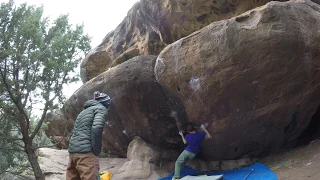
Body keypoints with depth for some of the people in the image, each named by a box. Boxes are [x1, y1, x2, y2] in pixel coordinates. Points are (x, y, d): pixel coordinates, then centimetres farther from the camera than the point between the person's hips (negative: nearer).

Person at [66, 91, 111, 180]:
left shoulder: (84, 111, 27)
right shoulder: (101, 108, 2)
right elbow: (97, 128, -16)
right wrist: (97, 151, -10)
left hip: (72, 150, 9)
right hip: (85, 152, -9)